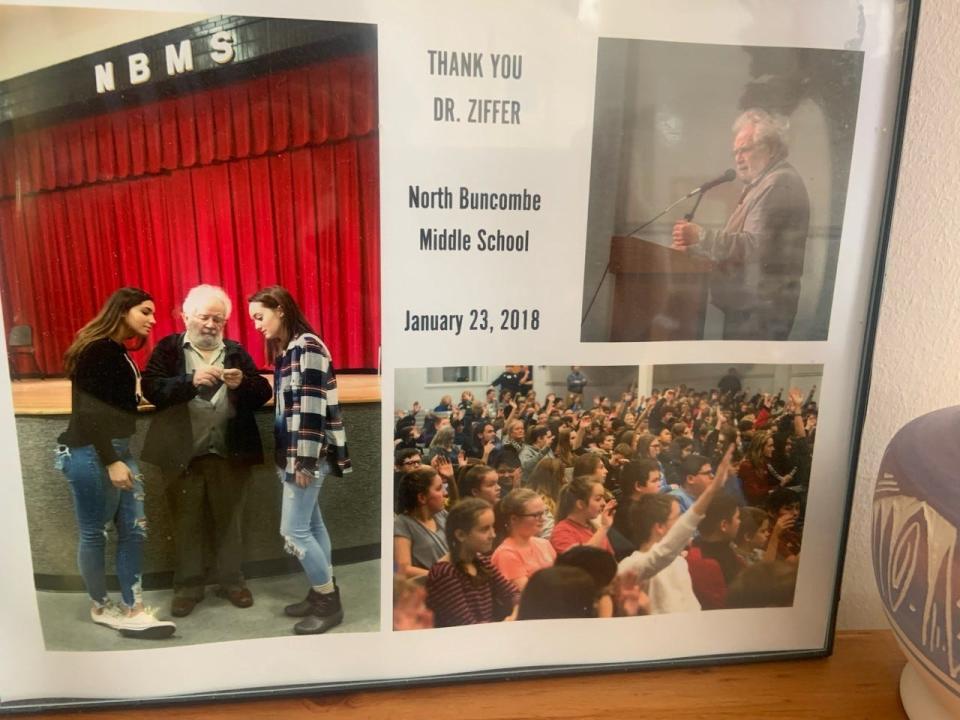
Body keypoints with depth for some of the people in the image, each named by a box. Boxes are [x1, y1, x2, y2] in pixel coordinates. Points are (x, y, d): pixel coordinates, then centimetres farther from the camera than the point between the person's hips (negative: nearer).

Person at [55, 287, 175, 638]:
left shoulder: (119, 352, 14)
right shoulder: (96, 350, -13)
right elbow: (87, 413, -19)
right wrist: (111, 462, -20)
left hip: (117, 449, 9)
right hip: (89, 453, -9)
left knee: (133, 529, 6)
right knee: (94, 533, 6)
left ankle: (130, 610, 11)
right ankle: (101, 607, 21)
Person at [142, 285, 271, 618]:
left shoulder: (236, 351, 8)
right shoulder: (168, 348, 2)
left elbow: (263, 394, 2)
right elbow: (150, 389, -10)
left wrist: (243, 382, -19)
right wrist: (191, 381, -24)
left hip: (230, 453, 2)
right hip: (183, 454, -1)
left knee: (229, 521, 12)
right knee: (185, 523, 10)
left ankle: (231, 581, 26)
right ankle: (188, 586, 25)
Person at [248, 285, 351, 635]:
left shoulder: (306, 347, -15)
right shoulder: (286, 350, 15)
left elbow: (311, 408, -21)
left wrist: (304, 461, -21)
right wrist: (287, 456, 15)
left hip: (307, 455, -10)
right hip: (294, 453, 10)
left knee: (294, 529, -5)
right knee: (311, 524, 14)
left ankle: (329, 602, 8)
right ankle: (323, 593, 25)